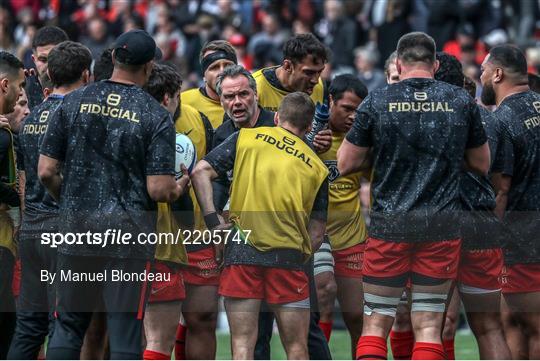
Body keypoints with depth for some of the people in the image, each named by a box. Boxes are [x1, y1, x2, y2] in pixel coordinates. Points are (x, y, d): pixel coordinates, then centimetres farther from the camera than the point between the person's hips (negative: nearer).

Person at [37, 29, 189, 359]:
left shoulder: (74, 102, 2)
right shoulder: (156, 116, -6)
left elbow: (46, 172, 2)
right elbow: (158, 190, -11)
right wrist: (179, 188, 11)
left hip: (77, 231, 3)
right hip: (130, 236, -3)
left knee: (68, 328, 10)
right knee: (125, 333, 1)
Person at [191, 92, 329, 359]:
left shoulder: (246, 137, 11)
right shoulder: (317, 167, 12)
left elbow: (200, 172, 1)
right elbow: (315, 236, 8)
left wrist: (214, 223, 1)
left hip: (241, 250, 0)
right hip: (287, 256, 0)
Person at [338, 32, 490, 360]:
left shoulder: (377, 102, -2)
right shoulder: (461, 101, 2)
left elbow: (345, 164, 4)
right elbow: (482, 164, 12)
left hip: (390, 225, -1)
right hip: (442, 226, 1)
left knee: (376, 324, 6)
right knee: (429, 326, 4)